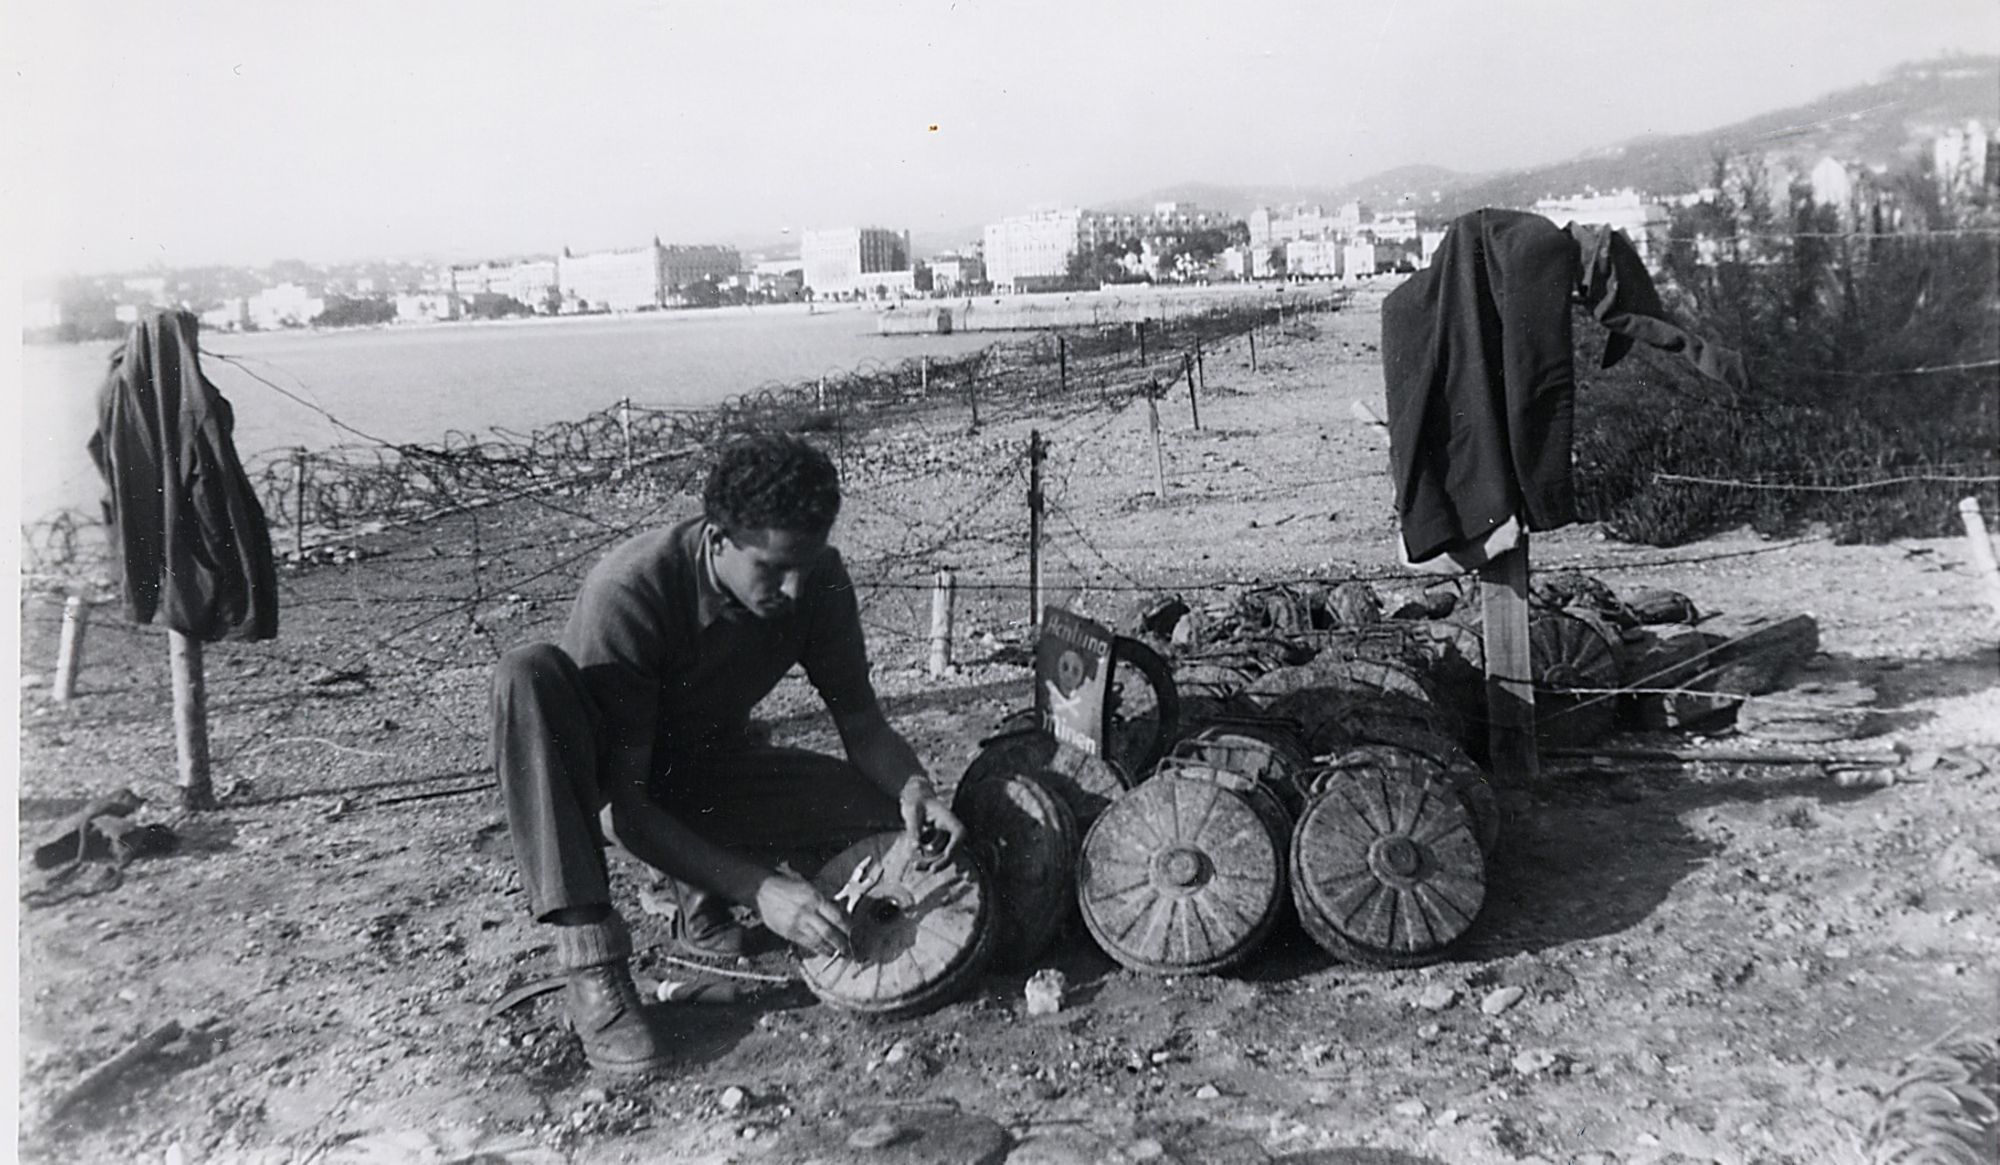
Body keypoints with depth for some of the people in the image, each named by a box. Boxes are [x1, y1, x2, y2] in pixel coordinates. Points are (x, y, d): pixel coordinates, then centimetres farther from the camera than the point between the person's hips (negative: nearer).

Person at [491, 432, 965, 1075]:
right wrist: (758, 889, -39)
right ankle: (593, 970, -33)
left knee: (891, 817, -21)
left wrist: (914, 787, -30)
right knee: (528, 672, -36)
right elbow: (622, 802, -31)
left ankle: (700, 891, 3)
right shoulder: (629, 592, -32)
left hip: (708, 770, 3)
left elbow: (863, 725, -7)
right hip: (613, 781, -3)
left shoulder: (820, 580, -17)